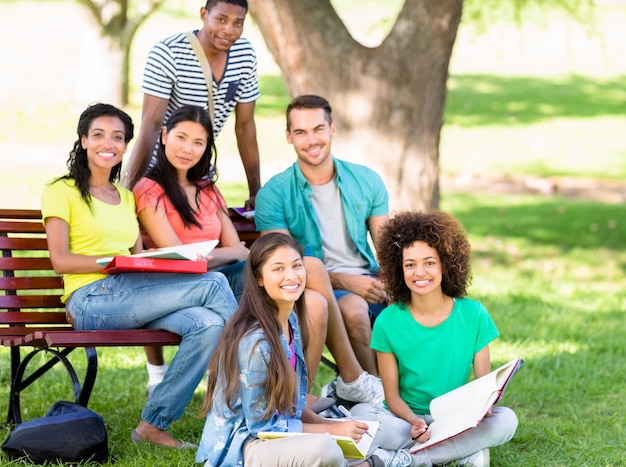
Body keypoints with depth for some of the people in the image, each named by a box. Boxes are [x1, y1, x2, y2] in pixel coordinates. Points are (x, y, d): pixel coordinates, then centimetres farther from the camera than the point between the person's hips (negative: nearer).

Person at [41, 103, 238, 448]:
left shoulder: (126, 198, 27)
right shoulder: (61, 192, 5)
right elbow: (60, 260, -5)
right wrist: (115, 262, -17)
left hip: (132, 297, 6)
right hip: (91, 299, -6)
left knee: (208, 323, -27)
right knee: (214, 285, -21)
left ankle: (154, 424, -19)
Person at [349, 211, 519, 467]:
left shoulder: (474, 315, -3)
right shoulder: (388, 322, -5)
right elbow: (392, 394, -3)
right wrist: (413, 421, -25)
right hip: (406, 420, -1)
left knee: (506, 419, -28)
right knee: (361, 413, -30)